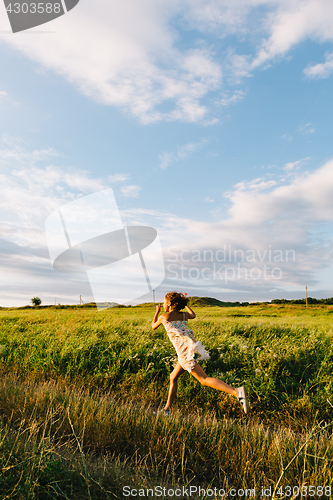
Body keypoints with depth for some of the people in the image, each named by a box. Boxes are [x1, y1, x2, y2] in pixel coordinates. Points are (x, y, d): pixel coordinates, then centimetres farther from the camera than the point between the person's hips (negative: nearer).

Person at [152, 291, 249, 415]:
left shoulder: (164, 317, 1)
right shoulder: (183, 315, 15)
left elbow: (153, 326, 22)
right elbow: (193, 315, 40)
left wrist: (157, 312, 35)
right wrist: (185, 304, 51)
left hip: (185, 350, -8)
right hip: (190, 347, 8)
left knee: (204, 380, -11)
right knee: (173, 377, 19)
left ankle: (237, 392, -24)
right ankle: (167, 409, 27)